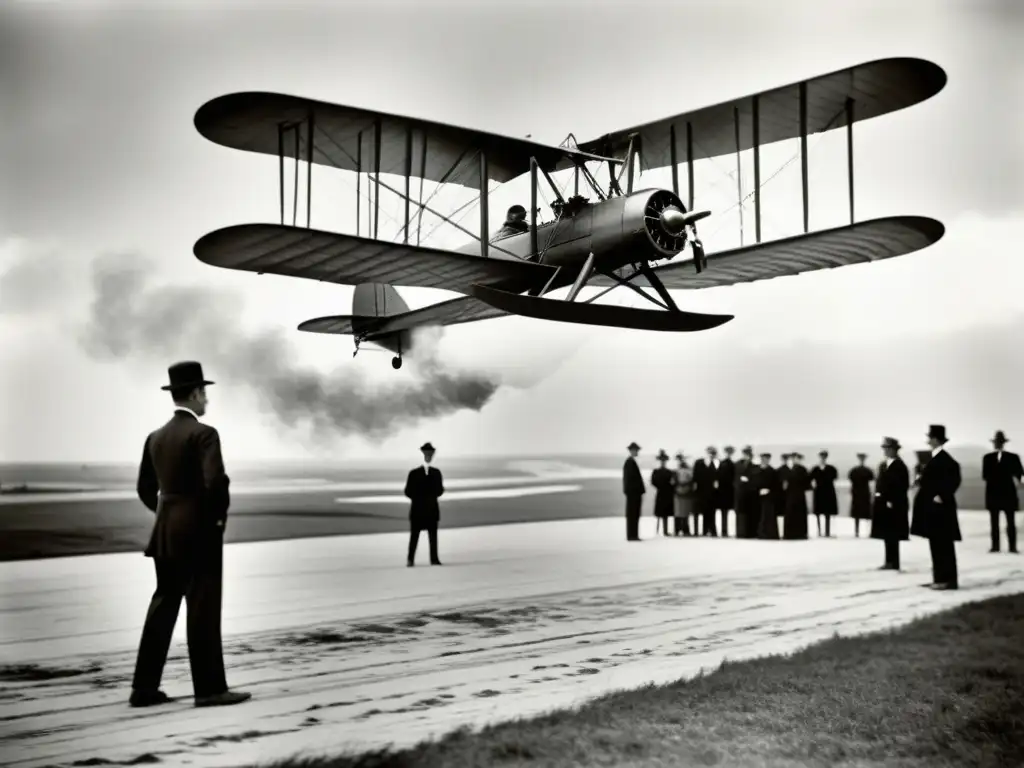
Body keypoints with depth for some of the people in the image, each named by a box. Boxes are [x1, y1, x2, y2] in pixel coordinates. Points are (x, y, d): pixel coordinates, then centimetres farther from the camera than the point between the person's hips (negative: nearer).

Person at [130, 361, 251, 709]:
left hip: (166, 533, 8)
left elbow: (145, 488, 14)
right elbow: (216, 481, -24)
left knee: (163, 606, 12)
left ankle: (144, 687, 16)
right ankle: (210, 687, 4)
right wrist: (220, 513, -8)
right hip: (199, 532, -7)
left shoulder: (156, 437, 10)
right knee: (203, 610, -2)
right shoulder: (203, 433, -14)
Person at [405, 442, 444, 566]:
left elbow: (440, 490, 10)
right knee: (414, 535, -2)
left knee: (433, 535, 0)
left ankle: (434, 559, 1)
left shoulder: (436, 472, 9)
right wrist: (419, 499, -8)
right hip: (417, 509, -2)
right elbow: (408, 491, 2)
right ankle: (410, 559, 2)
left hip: (432, 509, 2)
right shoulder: (414, 473, 3)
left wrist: (432, 497, -7)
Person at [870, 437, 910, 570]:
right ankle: (890, 561, 17)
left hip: (893, 505, -8)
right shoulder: (883, 465, 14)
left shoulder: (899, 466, -12)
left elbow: (902, 486, -17)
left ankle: (893, 562, 2)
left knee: (892, 535, -3)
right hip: (883, 504, 8)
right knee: (887, 535, 11)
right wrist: (878, 500, 9)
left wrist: (892, 502, -20)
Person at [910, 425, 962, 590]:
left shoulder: (943, 459, -16)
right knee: (938, 544, 11)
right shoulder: (936, 458, 14)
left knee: (943, 544, -6)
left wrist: (942, 496, -22)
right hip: (933, 508, 10)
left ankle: (948, 579, -2)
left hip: (939, 508, -10)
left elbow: (954, 479, -23)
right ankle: (941, 578, 16)